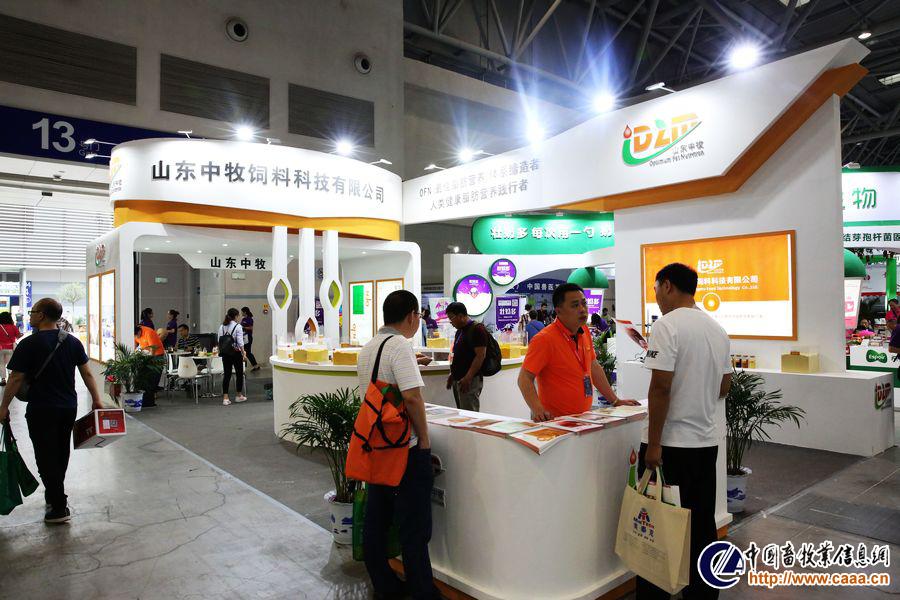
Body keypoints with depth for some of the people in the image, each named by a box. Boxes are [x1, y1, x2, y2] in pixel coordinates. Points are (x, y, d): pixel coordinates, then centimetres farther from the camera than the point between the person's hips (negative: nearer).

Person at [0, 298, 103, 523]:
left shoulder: (29, 344, -12)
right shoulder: (73, 342, 3)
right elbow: (87, 373, 3)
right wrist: (96, 400, 7)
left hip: (41, 410, -5)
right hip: (69, 408, 6)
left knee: (46, 458, 1)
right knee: (61, 455, 20)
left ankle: (59, 509, 2)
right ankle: (54, 495, 37)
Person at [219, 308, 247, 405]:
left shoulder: (222, 327, 4)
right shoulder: (238, 326, -11)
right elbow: (240, 343, -14)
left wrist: (221, 352, 14)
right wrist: (243, 354, -7)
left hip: (225, 354, 5)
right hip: (236, 353, -4)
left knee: (227, 374, 7)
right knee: (239, 374, 11)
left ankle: (225, 398, 2)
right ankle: (239, 396, 21)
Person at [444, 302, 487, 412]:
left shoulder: (477, 329, -12)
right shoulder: (460, 331, 16)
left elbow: (480, 356, -19)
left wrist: (468, 378, -23)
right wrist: (452, 375, 18)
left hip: (470, 381, -9)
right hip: (458, 380, 9)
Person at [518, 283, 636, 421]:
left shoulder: (584, 332, 9)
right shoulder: (545, 339, -15)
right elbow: (525, 379, -18)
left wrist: (615, 400, 21)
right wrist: (538, 410, -31)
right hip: (555, 420, -7)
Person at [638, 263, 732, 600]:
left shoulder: (668, 324, -14)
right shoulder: (717, 329, 9)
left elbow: (661, 386, -20)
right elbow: (724, 386, 16)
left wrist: (653, 443, -16)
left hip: (668, 444, -7)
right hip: (706, 442, 7)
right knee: (702, 525, 15)